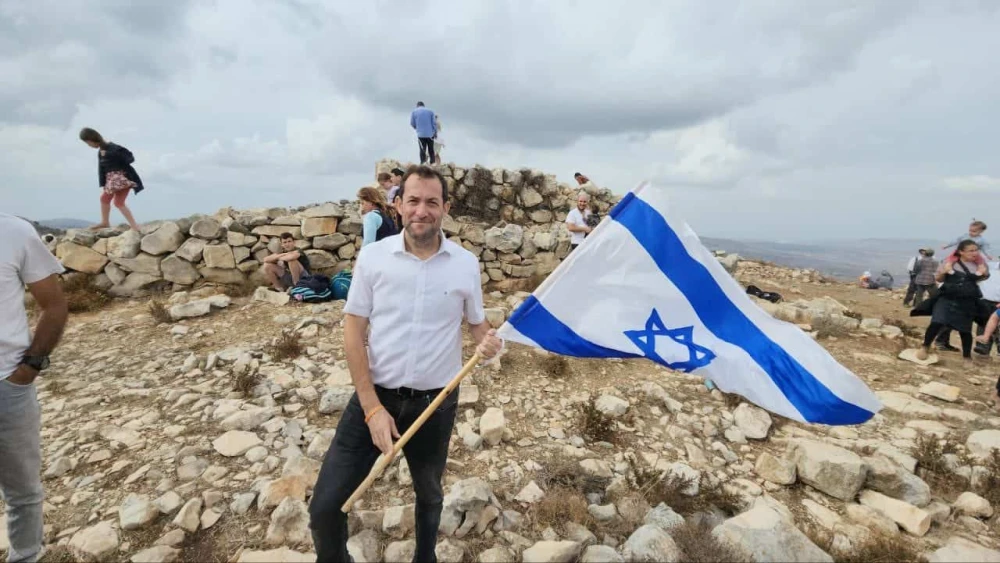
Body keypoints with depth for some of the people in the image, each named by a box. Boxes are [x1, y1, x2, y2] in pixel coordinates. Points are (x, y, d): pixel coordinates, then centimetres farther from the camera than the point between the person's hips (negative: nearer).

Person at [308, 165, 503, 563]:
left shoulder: (466, 263, -7)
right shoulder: (373, 256, -9)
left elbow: (476, 322, 7)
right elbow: (353, 333, -8)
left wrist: (487, 341, -19)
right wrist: (372, 407, -13)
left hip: (434, 404, 1)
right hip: (375, 396, -1)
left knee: (429, 494, 24)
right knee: (324, 505, 1)